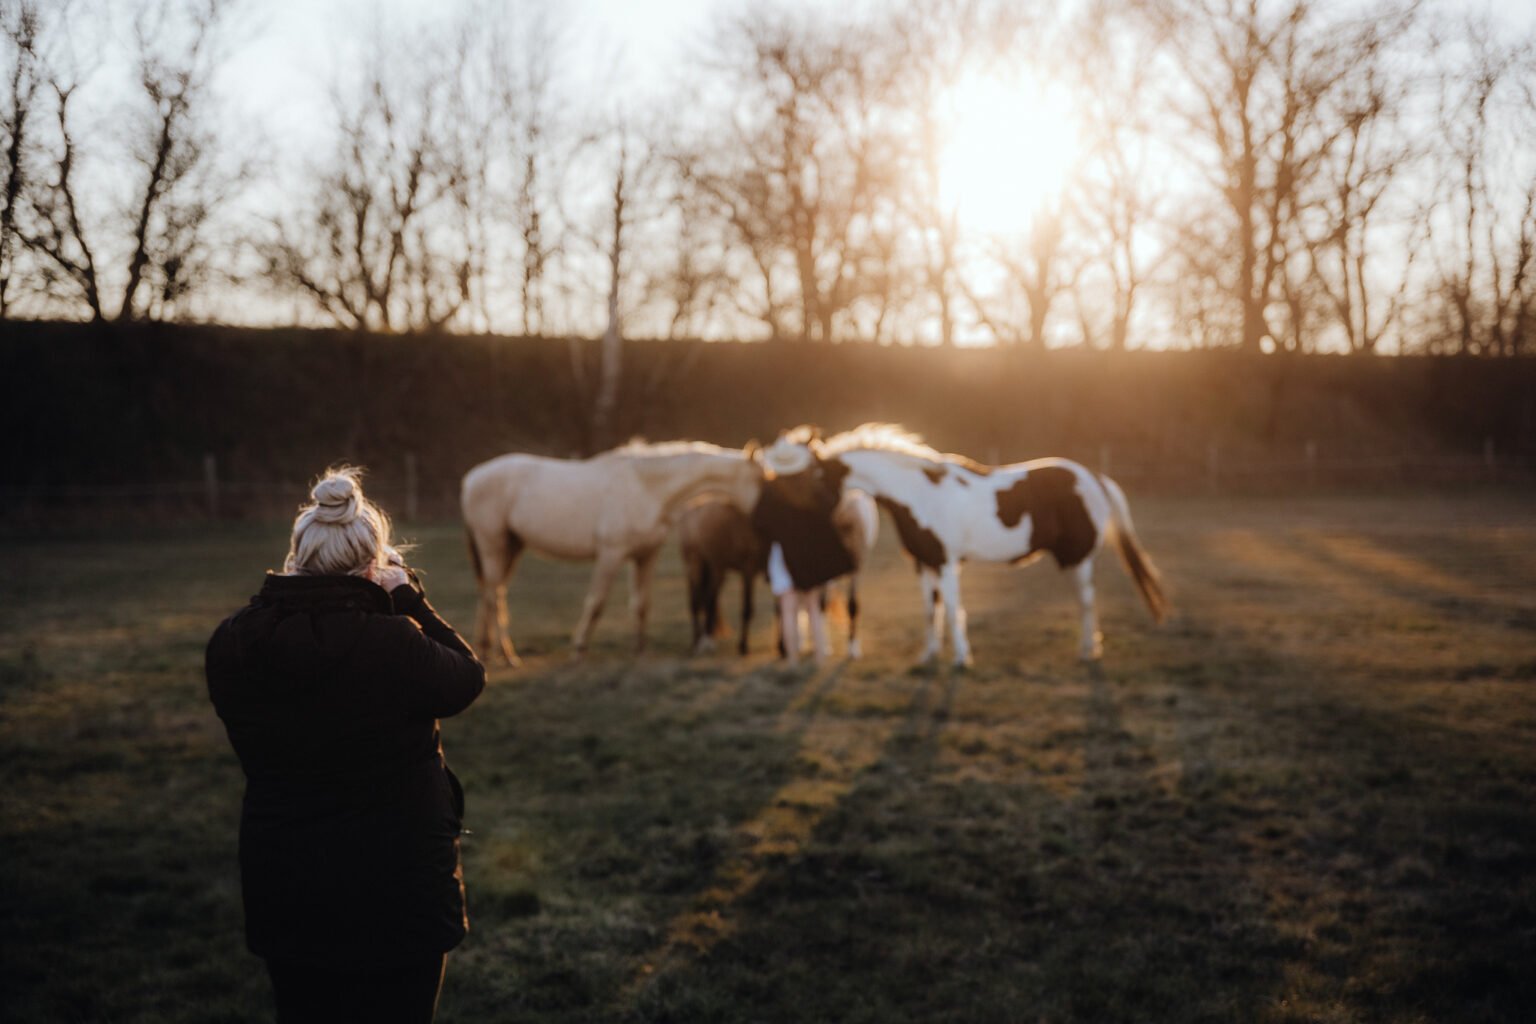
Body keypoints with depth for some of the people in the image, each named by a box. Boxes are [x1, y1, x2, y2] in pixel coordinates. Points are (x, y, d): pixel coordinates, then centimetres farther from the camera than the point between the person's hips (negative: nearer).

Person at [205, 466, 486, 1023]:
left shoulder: (230, 645, -9)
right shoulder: (392, 643, -24)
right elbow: (468, 678, -4)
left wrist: (291, 593, 8)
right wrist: (407, 596, 3)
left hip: (282, 893, 4)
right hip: (398, 894, -4)